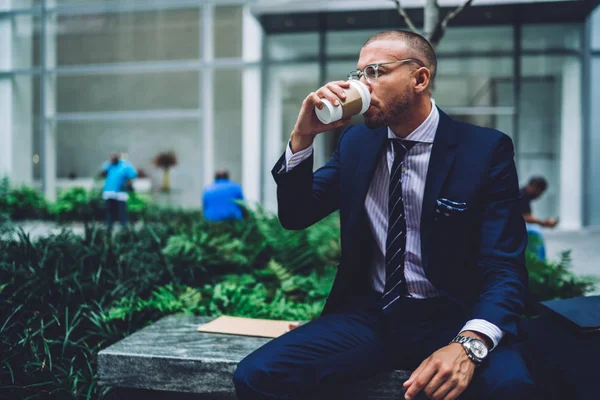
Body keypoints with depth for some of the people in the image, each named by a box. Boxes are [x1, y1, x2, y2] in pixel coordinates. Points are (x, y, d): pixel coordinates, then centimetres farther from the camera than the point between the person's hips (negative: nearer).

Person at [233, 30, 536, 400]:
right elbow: (295, 216, 7)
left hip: (451, 317, -2)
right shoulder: (356, 142, 8)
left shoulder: (486, 149, -5)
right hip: (369, 314, 3)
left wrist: (469, 343, -32)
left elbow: (505, 267, -12)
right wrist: (303, 136, -8)